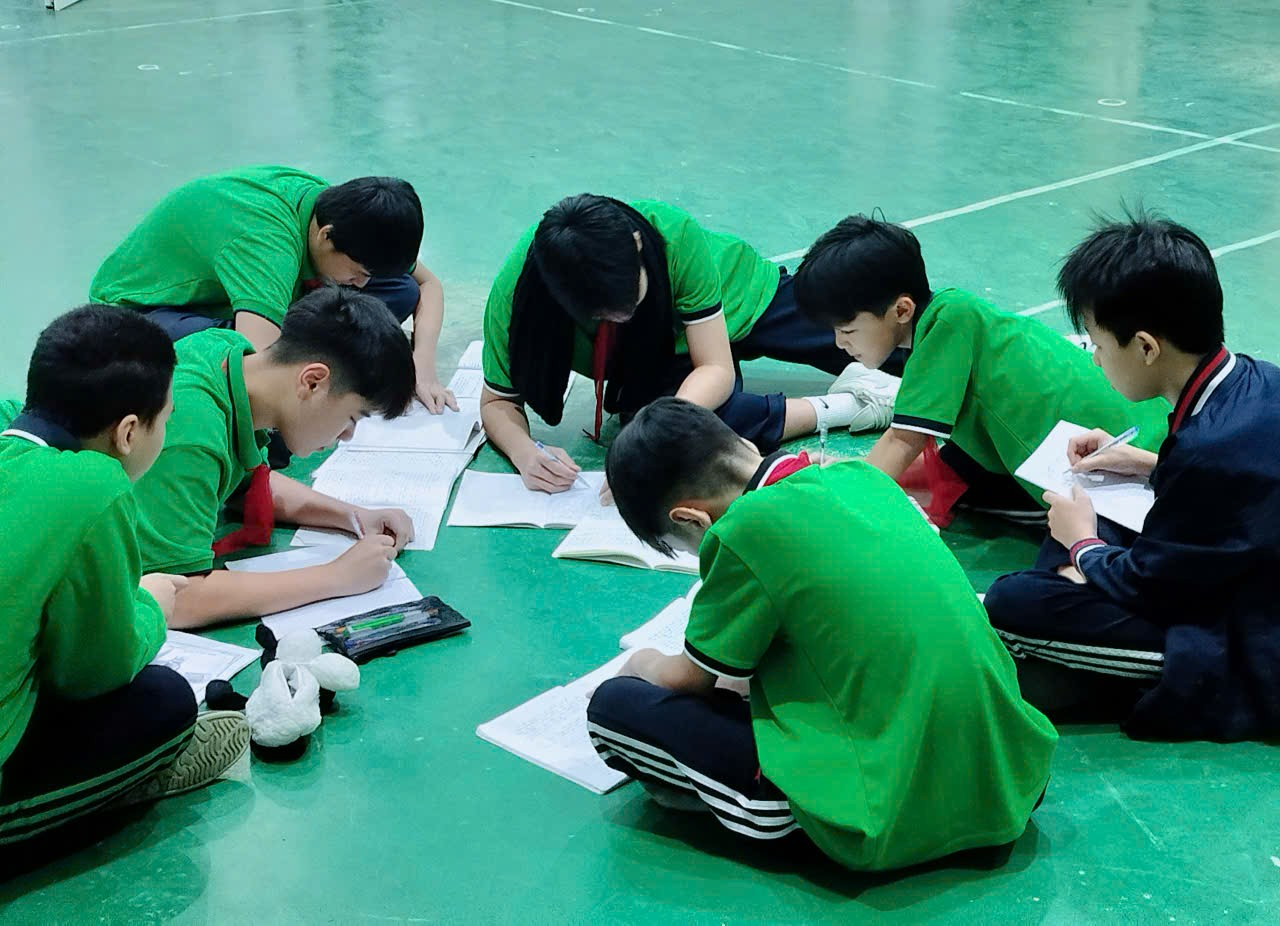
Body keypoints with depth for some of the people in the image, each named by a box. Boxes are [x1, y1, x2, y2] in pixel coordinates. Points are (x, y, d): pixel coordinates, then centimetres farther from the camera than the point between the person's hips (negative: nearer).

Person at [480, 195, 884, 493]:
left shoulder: (674, 233, -39)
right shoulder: (514, 290, -35)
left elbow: (716, 369, -33)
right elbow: (498, 402, -21)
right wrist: (525, 452, -43)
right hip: (652, 360, 0)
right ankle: (835, 408, -14)